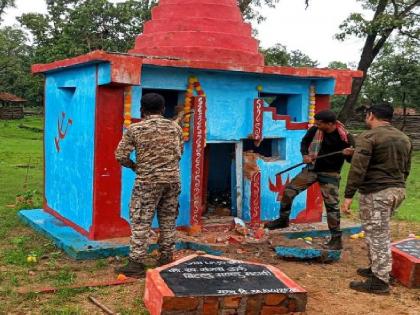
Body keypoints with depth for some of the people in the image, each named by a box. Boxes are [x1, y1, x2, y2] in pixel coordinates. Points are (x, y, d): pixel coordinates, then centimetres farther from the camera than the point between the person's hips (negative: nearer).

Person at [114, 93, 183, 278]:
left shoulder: (135, 129, -3)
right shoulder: (175, 127, 8)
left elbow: (120, 156, -4)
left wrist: (134, 166, 12)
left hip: (148, 181, -4)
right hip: (173, 179, 4)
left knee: (140, 222, 0)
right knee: (168, 221, 12)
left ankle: (136, 264, 0)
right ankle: (167, 260, 20)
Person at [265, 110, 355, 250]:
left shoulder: (345, 137, -18)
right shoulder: (315, 130, -8)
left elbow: (353, 159, -10)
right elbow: (304, 142, 11)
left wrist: (349, 154, -34)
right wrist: (305, 154, -9)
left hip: (330, 174, -4)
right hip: (312, 168, 5)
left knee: (332, 205, -5)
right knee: (289, 190, 1)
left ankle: (336, 239, 6)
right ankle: (283, 219, 22)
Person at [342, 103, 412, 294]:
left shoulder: (368, 137, -11)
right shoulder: (404, 138, 13)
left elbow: (357, 169, -18)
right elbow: (406, 169, 19)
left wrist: (348, 195, -16)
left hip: (376, 192, -8)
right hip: (398, 190, 8)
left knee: (377, 236, -3)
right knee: (381, 233, 21)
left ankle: (379, 281, 1)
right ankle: (377, 269, 31)